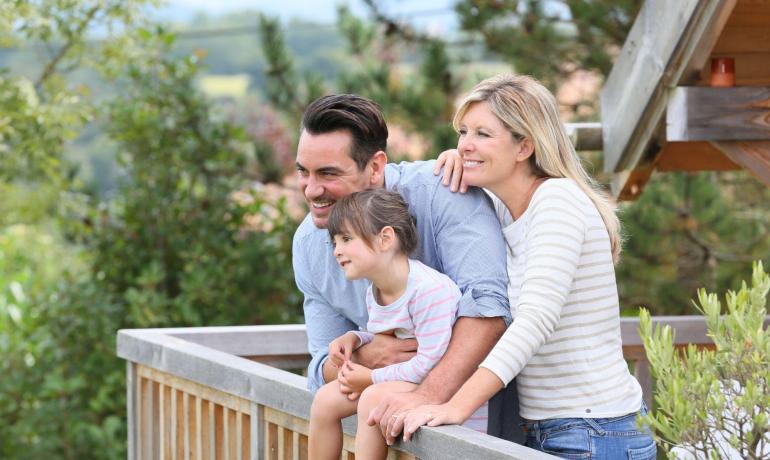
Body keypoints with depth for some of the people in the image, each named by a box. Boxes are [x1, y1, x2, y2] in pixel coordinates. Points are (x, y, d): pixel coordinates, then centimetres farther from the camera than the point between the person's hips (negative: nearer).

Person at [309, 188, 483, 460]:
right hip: (398, 379, 9)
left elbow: (431, 361, -28)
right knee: (326, 399, 2)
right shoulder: (374, 293, 4)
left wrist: (373, 378, -21)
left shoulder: (428, 290, -26)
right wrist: (354, 338, 1)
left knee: (374, 398, -31)